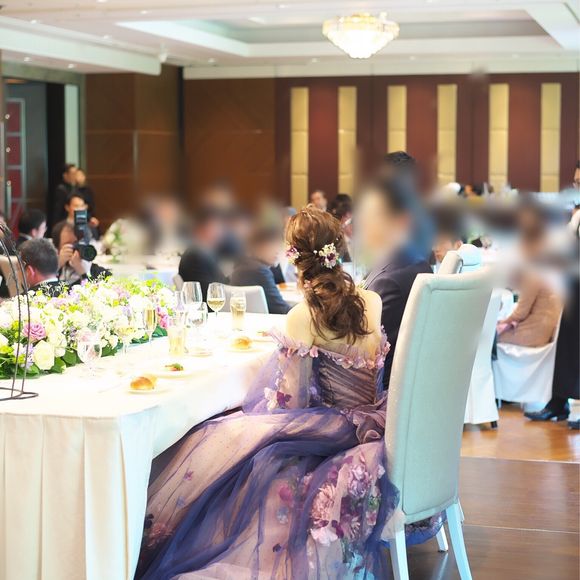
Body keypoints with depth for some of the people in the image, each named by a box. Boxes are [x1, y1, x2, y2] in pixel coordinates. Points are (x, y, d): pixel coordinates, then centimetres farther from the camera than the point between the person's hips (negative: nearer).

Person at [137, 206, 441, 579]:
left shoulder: (302, 318, -17)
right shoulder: (372, 302, 0)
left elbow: (292, 405, -14)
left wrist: (286, 352, 0)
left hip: (343, 429, -7)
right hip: (378, 420, 7)